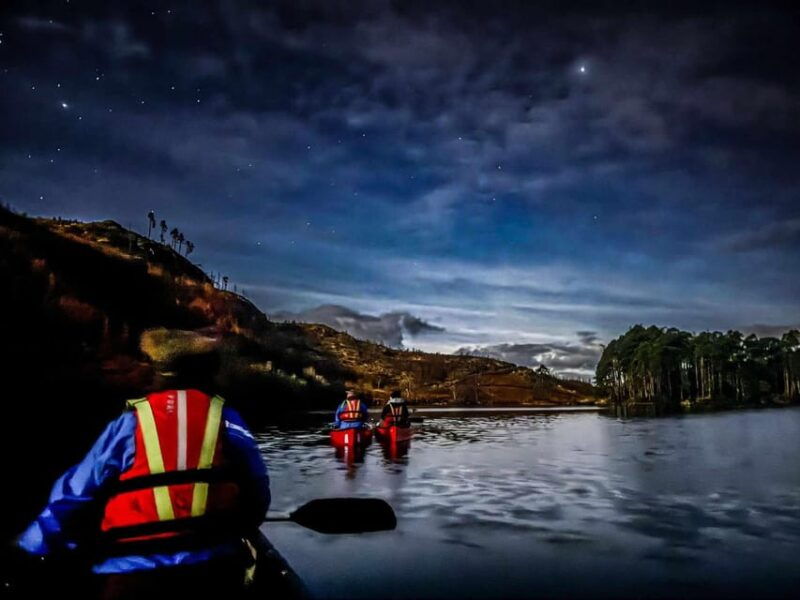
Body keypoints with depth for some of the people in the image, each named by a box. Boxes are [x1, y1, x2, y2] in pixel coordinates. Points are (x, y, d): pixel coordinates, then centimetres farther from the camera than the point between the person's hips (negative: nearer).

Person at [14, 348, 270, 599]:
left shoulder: (128, 424, 3)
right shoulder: (226, 420, 2)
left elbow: (73, 494, 6)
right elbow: (256, 492, 3)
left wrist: (30, 547, 19)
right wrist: (236, 530, 23)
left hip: (134, 575, 0)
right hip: (216, 567, 0)